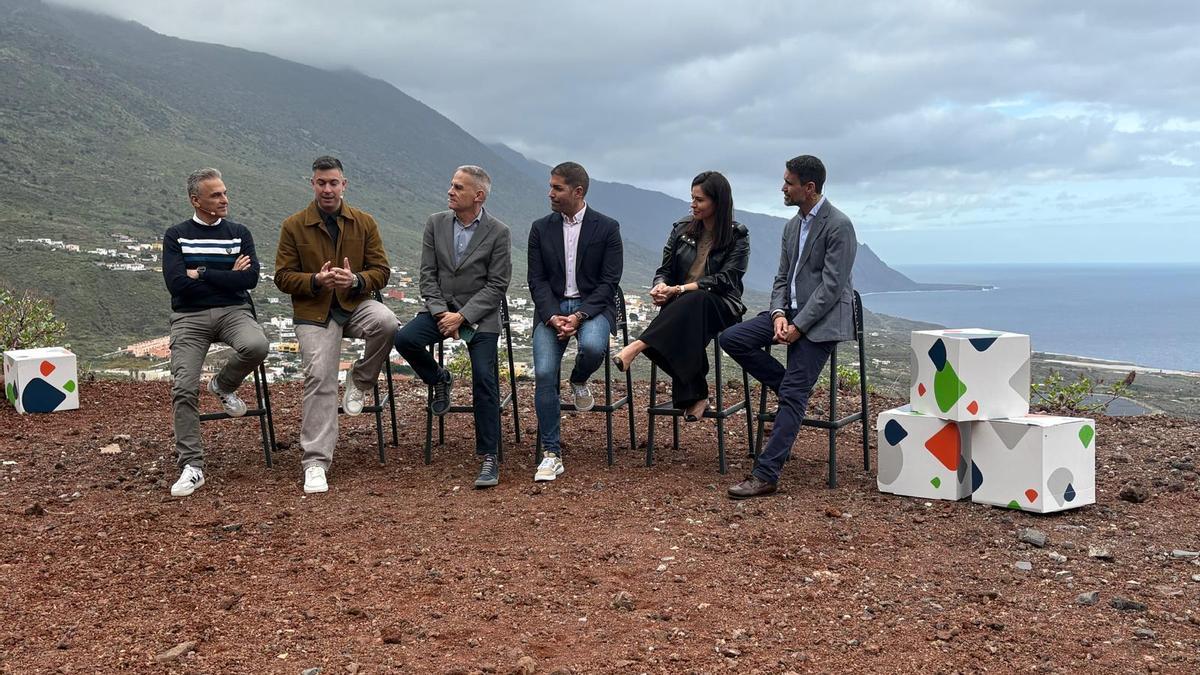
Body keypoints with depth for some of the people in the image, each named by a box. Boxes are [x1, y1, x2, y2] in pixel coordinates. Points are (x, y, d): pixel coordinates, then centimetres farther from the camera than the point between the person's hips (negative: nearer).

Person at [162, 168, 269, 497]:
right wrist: (227, 276, -6)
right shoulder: (176, 235, 6)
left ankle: (223, 385, 1)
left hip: (233, 311, 1)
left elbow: (250, 278, -6)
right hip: (189, 316, -1)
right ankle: (191, 466, -9)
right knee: (184, 388, -17)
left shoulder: (239, 233, 9)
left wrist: (201, 274, -8)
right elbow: (176, 283, -9)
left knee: (256, 346, -32)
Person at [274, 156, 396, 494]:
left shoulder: (364, 223, 6)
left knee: (387, 323, -32)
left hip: (355, 303, 2)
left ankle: (359, 380, -3)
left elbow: (381, 270, 4)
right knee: (319, 379, -15)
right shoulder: (293, 225, 3)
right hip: (314, 311, -1)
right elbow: (283, 276, 2)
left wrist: (355, 280, -18)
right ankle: (315, 463, -10)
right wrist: (316, 281, -18)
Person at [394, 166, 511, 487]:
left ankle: (489, 458, -7)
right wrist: (441, 313, -11)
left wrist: (462, 316, -17)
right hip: (440, 308, 3)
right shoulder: (436, 223, 4)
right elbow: (428, 274, 4)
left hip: (479, 314, -3)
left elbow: (496, 286, -8)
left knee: (484, 379, -16)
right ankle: (438, 380, 7)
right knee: (405, 338, -24)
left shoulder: (498, 232, -6)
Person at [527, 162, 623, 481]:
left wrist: (579, 316, -18)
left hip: (592, 306, -2)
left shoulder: (607, 228, 0)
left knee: (593, 346, -36)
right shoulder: (540, 228, 8)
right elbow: (537, 280, 4)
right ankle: (551, 453, -7)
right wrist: (552, 316, -14)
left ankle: (579, 381, 3)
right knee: (544, 373, -18)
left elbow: (609, 282, -5)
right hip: (552, 308, 2)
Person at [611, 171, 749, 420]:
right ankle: (696, 396, -34)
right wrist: (660, 287, -13)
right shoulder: (682, 229, 14)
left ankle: (638, 346, -46)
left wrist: (680, 289, -21)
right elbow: (664, 270, 14)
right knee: (684, 327, -36)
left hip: (720, 307, -3)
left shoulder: (737, 237, 2)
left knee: (693, 302, -39)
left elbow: (725, 279, -10)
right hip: (680, 307, 3)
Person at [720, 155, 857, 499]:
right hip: (792, 311, 8)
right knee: (731, 339, -7)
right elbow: (782, 278, 14)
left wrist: (799, 326, -20)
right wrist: (778, 315, -5)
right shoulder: (792, 226, 13)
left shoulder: (839, 226, -13)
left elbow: (831, 286, -17)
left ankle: (766, 474, -11)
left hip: (822, 319, -8)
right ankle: (794, 388, 4)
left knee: (793, 394, -13)